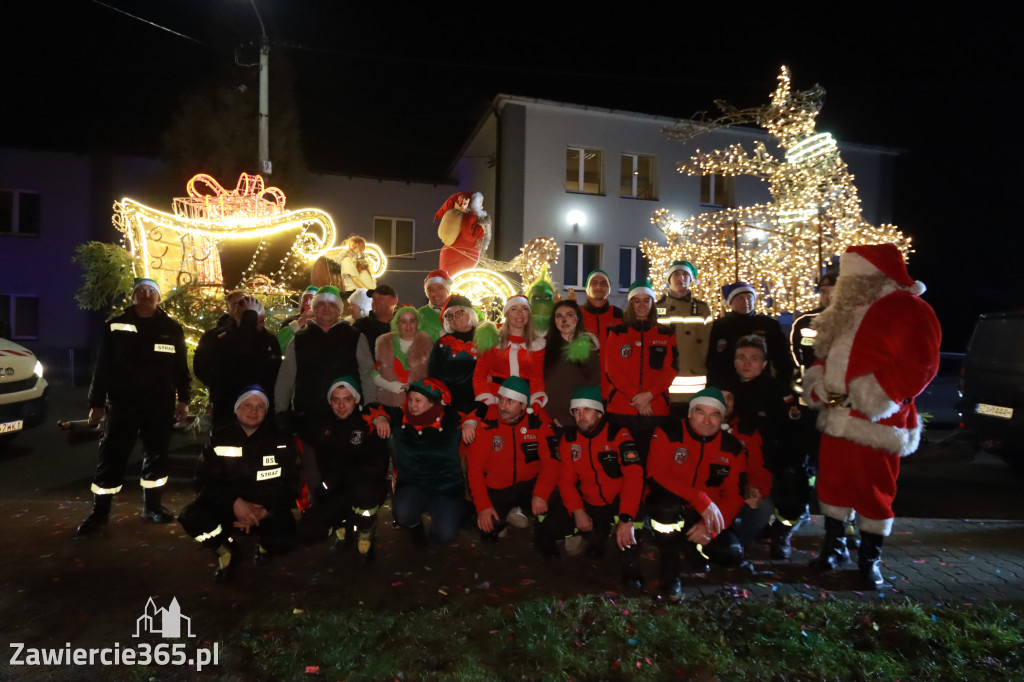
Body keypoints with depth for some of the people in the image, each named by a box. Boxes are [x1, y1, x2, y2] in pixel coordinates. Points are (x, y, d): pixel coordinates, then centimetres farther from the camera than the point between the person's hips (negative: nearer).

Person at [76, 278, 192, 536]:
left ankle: (152, 505, 21)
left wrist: (183, 399, 3)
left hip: (160, 403, 1)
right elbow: (102, 366, 4)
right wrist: (96, 403, 2)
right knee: (112, 456, 2)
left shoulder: (172, 328, 5)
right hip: (122, 402, -1)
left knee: (157, 455, 8)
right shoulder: (116, 326, 3)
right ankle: (99, 512, 14)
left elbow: (181, 367, 7)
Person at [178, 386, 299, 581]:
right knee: (190, 518, -26)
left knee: (283, 541, -28)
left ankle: (264, 545, 12)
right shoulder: (220, 438, 0)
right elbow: (204, 482, -6)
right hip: (226, 506, 2)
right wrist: (234, 503, -24)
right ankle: (225, 550, 4)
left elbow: (290, 484, -4)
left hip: (267, 510, -1)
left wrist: (265, 510, -20)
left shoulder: (279, 439, -3)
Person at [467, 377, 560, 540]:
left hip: (529, 485, 1)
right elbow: (475, 468, -10)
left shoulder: (538, 423, -8)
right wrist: (482, 505, -20)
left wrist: (541, 495, -28)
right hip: (496, 490, -1)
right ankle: (506, 512, 14)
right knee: (488, 531, -22)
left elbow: (550, 462, -12)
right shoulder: (486, 425, -10)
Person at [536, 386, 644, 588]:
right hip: (588, 504, 5)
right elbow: (566, 479, 1)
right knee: (547, 529, -9)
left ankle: (631, 571, -8)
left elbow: (633, 476, -25)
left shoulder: (619, 435, -15)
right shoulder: (568, 439, 0)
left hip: (618, 502, -5)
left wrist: (626, 520, -34)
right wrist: (577, 511, -16)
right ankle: (597, 535, 15)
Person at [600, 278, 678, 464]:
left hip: (656, 409, 1)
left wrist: (648, 395, -11)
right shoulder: (616, 332, 8)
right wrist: (635, 397, -11)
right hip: (621, 408, -1)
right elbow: (612, 369, -1)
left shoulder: (665, 334, 12)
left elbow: (670, 370, 3)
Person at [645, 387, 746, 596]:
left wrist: (711, 527, -21)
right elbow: (655, 476, -24)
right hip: (666, 510, -4)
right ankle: (670, 573, -11)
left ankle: (693, 549, 21)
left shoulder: (732, 448, 0)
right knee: (668, 503, -36)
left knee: (732, 553, -17)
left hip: (707, 517, 4)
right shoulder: (668, 434, -13)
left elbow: (734, 495, -2)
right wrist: (702, 501, -32)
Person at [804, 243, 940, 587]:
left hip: (875, 419, -7)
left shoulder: (908, 310, -8)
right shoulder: (848, 311, 16)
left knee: (873, 490, 5)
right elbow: (827, 357, 20)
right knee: (832, 482, 14)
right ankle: (834, 546, 30)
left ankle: (870, 559, 21)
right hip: (836, 415, 8)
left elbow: (920, 365, -15)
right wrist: (819, 387, 4)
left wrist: (882, 397, -21)